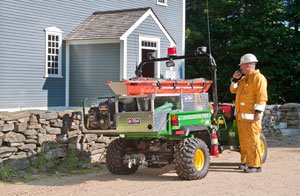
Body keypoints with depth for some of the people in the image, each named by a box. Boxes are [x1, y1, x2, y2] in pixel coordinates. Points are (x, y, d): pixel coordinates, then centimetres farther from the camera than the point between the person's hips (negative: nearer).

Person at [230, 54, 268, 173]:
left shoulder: (258, 78, -7)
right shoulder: (244, 78, 22)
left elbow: (262, 96, -15)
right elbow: (234, 90, 26)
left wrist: (258, 111, -21)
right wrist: (235, 79, 10)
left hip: (251, 115, -9)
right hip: (241, 115, 9)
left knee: (252, 140, -10)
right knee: (243, 140, 13)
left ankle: (255, 165, -7)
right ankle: (245, 162, 21)